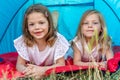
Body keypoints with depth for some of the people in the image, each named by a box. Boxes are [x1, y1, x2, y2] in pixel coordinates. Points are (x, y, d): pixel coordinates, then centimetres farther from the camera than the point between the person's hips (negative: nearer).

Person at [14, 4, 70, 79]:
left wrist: (43, 70, -40)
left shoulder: (58, 39, -22)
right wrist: (27, 71, -40)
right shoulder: (23, 41, -18)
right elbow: (19, 65, -15)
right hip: (33, 75, 1)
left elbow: (61, 64, -20)